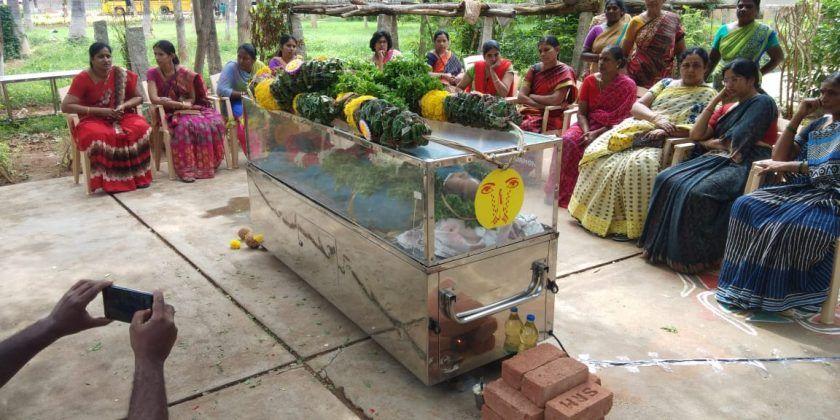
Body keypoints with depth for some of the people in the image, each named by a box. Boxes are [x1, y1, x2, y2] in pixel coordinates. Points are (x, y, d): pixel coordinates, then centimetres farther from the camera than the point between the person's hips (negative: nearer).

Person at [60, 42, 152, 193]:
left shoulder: (121, 74, 1)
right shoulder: (82, 78, -7)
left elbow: (139, 97, 10)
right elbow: (66, 106, -12)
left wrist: (123, 106, -11)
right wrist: (100, 111, -18)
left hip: (121, 117, 3)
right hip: (94, 120, -2)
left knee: (141, 129, -31)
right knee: (100, 136, -39)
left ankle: (138, 176, -18)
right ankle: (111, 181, -23)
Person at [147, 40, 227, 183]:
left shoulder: (185, 73, -1)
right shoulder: (153, 73, -3)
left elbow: (193, 98, 4)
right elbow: (154, 99, -14)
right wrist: (180, 104, -21)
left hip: (188, 109, 2)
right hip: (169, 113, -2)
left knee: (215, 122, -25)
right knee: (185, 126, -37)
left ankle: (208, 163, -13)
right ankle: (187, 169, -35)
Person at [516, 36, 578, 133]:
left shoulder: (565, 71, -1)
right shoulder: (534, 69, 10)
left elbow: (555, 100, -13)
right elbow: (520, 97, 0)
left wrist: (531, 96, -2)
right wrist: (543, 106, -12)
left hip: (551, 117, -4)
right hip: (530, 112, 4)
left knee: (525, 126, -33)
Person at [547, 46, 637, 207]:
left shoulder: (628, 85, -6)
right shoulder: (590, 81, 5)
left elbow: (623, 119, -9)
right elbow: (581, 112, 3)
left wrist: (597, 133, -20)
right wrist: (586, 132, -16)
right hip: (588, 125, 3)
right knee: (567, 141, -28)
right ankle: (564, 193, -23)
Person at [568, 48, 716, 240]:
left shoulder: (708, 94, 10)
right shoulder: (665, 83, 23)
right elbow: (636, 106, 11)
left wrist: (667, 131, -18)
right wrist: (657, 118, -8)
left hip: (663, 143, -5)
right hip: (637, 130, 5)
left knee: (639, 164, -36)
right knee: (599, 152, -17)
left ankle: (630, 224, -25)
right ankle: (594, 214, -9)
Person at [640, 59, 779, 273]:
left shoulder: (762, 103, 0)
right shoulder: (726, 108, 25)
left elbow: (736, 141, -13)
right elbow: (696, 134, 13)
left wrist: (708, 143, 5)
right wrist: (715, 100, 12)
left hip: (744, 165, -8)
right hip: (718, 160, 8)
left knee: (696, 192, -34)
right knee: (667, 180, -17)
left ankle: (695, 256, -22)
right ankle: (664, 245, -17)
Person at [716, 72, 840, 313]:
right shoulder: (816, 125, 21)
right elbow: (779, 157, 12)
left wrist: (790, 166, -19)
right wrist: (798, 117, 8)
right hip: (801, 190, 7)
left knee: (785, 225, -33)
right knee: (746, 207, -17)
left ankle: (774, 295, -21)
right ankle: (746, 284, -17)